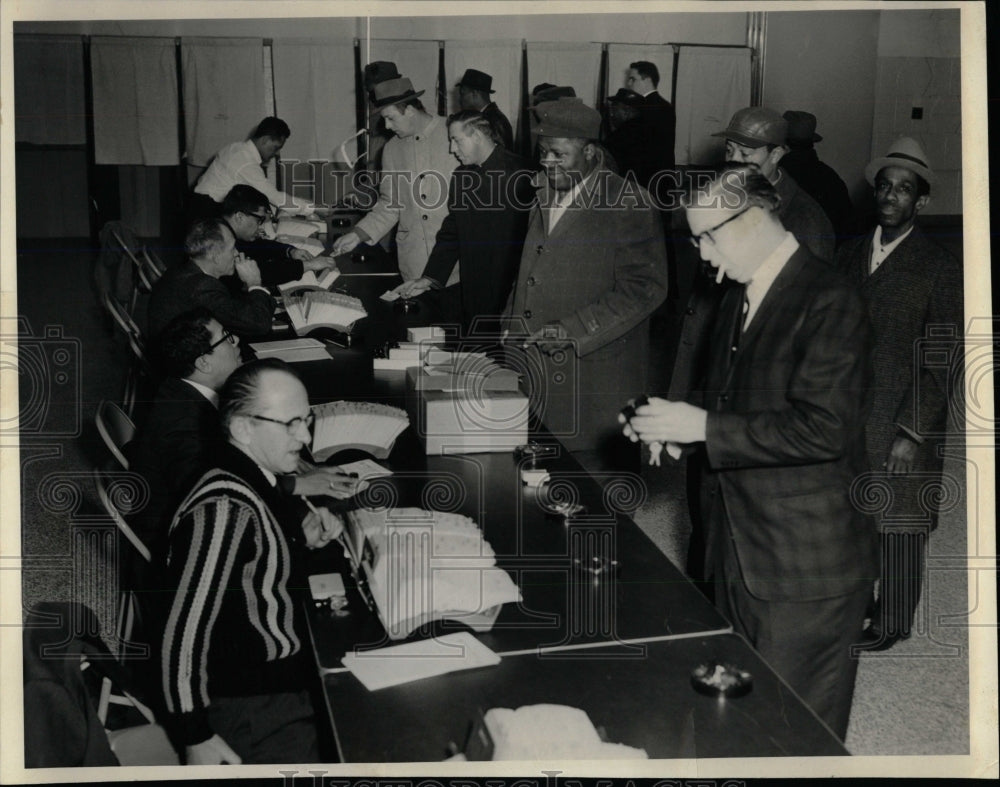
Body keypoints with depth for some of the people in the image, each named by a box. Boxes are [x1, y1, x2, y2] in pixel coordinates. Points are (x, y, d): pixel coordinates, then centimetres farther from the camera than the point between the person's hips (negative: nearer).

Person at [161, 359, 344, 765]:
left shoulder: (254, 486, 3)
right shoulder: (224, 509, -25)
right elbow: (185, 634, -26)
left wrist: (303, 538, 2)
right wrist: (195, 737, -21)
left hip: (284, 682, 9)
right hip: (255, 711, -9)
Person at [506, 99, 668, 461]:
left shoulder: (627, 204, -8)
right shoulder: (544, 197, 16)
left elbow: (644, 288, -15)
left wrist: (573, 330, -19)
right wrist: (514, 329, 9)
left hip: (597, 374, -6)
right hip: (537, 370, 6)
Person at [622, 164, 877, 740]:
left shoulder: (829, 303, -16)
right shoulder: (738, 301, 13)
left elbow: (823, 429, -24)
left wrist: (704, 426, -22)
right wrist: (677, 424, 2)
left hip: (806, 562, -9)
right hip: (738, 551, 9)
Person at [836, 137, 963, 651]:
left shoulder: (939, 269, -6)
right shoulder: (851, 255, 9)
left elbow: (940, 362, -8)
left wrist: (912, 433, -14)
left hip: (899, 424, -4)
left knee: (898, 528, 6)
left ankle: (893, 621, 23)